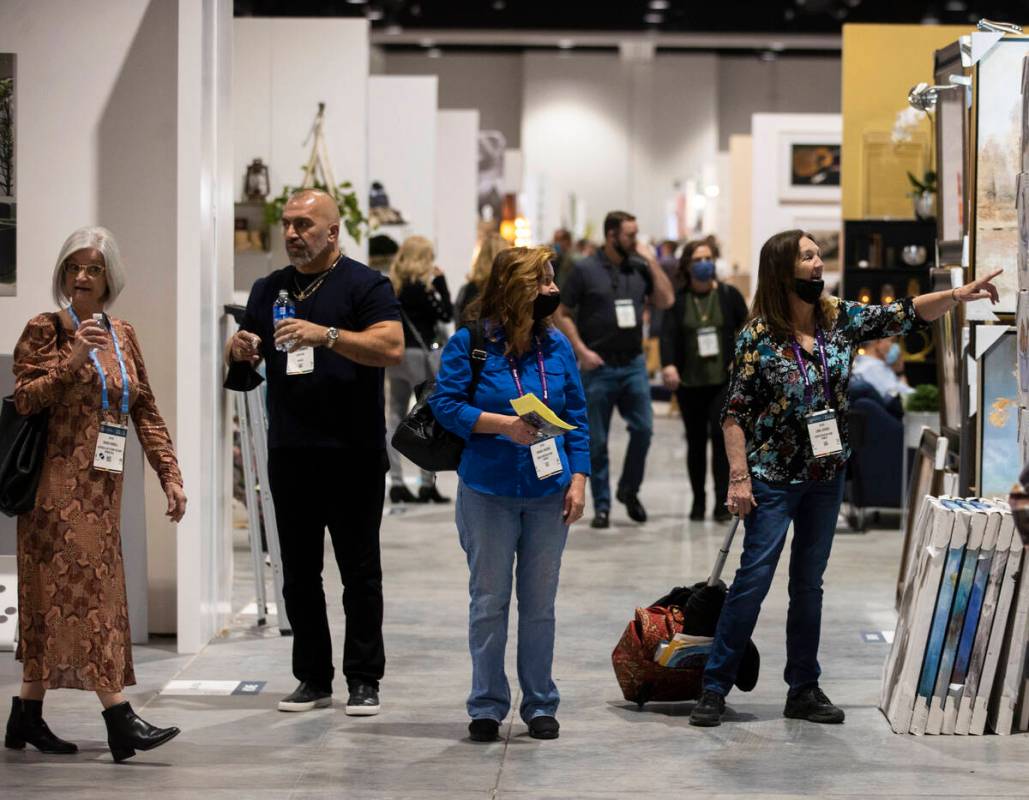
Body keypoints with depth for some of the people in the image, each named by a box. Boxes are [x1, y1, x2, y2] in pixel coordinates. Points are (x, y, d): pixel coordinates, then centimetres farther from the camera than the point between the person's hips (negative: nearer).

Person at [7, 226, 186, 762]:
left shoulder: (123, 335, 14)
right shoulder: (45, 330, -3)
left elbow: (145, 412, 14)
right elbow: (23, 399, -12)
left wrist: (170, 475, 7)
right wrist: (73, 359, -21)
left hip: (102, 489, 6)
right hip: (59, 485, -6)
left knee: (58, 599, 9)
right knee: (86, 592, -10)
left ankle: (27, 718, 17)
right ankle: (120, 721, -14)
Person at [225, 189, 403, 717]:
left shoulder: (365, 285, -3)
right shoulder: (270, 289, 15)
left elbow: (391, 347, -16)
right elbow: (242, 357, 19)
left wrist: (326, 334, -27)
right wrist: (239, 348, -5)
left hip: (353, 455, -5)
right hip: (290, 452, 5)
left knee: (359, 571, 1)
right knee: (298, 573, 8)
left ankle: (363, 680, 7)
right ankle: (313, 678, 16)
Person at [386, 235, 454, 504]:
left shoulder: (391, 286, 7)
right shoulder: (421, 287, -13)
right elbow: (446, 313, -10)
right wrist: (440, 281, -5)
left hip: (395, 353, 7)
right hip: (421, 353, -7)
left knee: (396, 417, 10)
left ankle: (396, 482, 9)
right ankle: (427, 484, -1)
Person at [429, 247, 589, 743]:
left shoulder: (557, 345, 6)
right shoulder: (469, 343, -5)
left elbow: (576, 417, 7)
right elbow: (446, 405, -8)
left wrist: (578, 480, 0)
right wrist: (502, 425, -19)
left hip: (548, 495, 3)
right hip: (487, 492, -3)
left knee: (539, 604, 9)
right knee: (488, 602, 5)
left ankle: (540, 704, 18)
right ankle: (487, 705, 14)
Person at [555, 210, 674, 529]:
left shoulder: (639, 267, 7)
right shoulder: (585, 270, -4)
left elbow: (666, 300, 0)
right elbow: (562, 314, -2)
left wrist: (651, 261, -3)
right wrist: (581, 350, -11)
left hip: (633, 364, 3)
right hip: (598, 367, -3)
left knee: (643, 428, -3)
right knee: (597, 441, 3)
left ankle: (629, 490, 18)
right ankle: (601, 505, 12)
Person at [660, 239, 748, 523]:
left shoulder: (729, 295, 3)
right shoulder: (676, 299, 2)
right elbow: (668, 334, -10)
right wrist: (668, 365, -27)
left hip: (724, 381, -1)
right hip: (689, 382, 1)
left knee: (721, 436, -11)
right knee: (695, 440, 8)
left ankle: (723, 502, -8)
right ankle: (698, 501, 20)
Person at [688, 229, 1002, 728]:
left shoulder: (841, 319, 1)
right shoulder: (758, 336, -12)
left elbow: (906, 314, 0)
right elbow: (735, 413, -11)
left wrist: (958, 294, -16)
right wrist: (739, 478, -16)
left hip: (827, 476, 5)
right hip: (773, 477, -5)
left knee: (809, 583, 12)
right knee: (753, 579, -5)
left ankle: (804, 690, 20)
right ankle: (715, 687, 3)